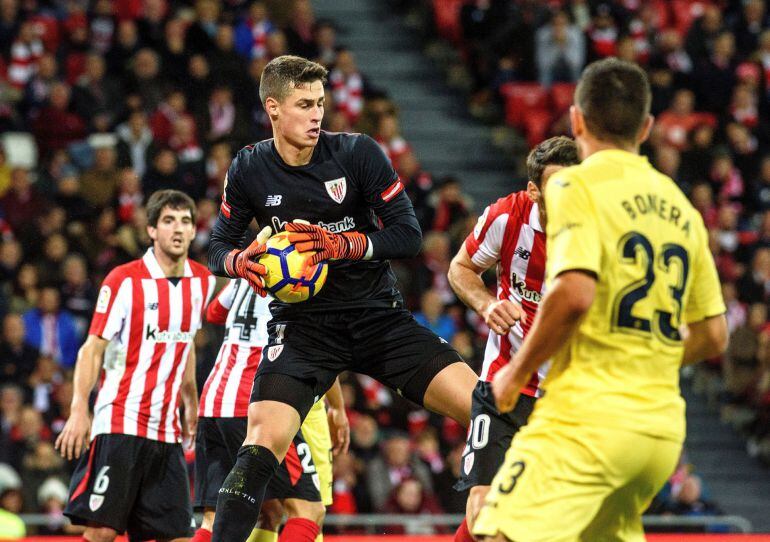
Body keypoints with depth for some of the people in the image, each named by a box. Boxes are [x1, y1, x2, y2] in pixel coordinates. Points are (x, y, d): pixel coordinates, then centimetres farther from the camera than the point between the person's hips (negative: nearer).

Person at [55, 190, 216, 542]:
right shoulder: (125, 280, -8)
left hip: (167, 429, 6)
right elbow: (93, 348, -8)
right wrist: (79, 410, -17)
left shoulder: (202, 281, 9)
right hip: (119, 423, -6)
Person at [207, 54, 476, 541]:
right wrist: (242, 262, -14)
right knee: (262, 446, -22)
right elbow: (219, 248, 10)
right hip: (302, 326, -1)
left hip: (378, 315, 1)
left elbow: (408, 234, -9)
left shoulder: (358, 152, -7)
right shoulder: (249, 170, -2)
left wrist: (341, 245, -24)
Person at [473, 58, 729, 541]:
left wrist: (517, 373, -6)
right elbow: (713, 335, 18)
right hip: (663, 425, 8)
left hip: (589, 415, -8)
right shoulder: (680, 206, 17)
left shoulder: (577, 186, -4)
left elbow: (575, 294, -19)